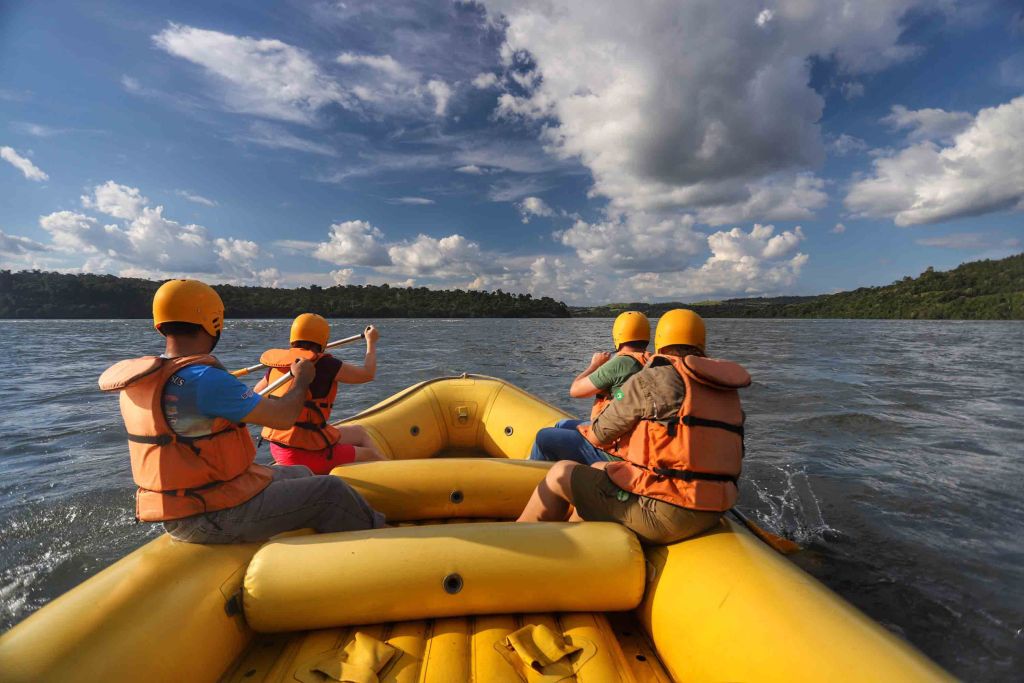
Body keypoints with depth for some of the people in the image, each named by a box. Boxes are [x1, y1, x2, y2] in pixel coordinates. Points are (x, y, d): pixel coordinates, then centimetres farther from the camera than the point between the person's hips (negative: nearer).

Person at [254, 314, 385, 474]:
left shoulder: (278, 364, 5)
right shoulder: (321, 363, -18)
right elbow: (367, 374, -12)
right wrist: (371, 342, 3)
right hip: (305, 453, -9)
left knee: (359, 433, 21)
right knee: (372, 456, 5)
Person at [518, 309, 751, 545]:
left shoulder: (652, 379, -10)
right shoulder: (728, 390, 10)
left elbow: (598, 436, -3)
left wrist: (586, 430, 22)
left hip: (661, 514, -8)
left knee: (561, 473, 7)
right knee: (598, 470, 22)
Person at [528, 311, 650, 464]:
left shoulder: (621, 363, -22)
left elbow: (575, 390, -13)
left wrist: (595, 365, 1)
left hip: (612, 453, -9)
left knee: (543, 437, -4)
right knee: (562, 425, 23)